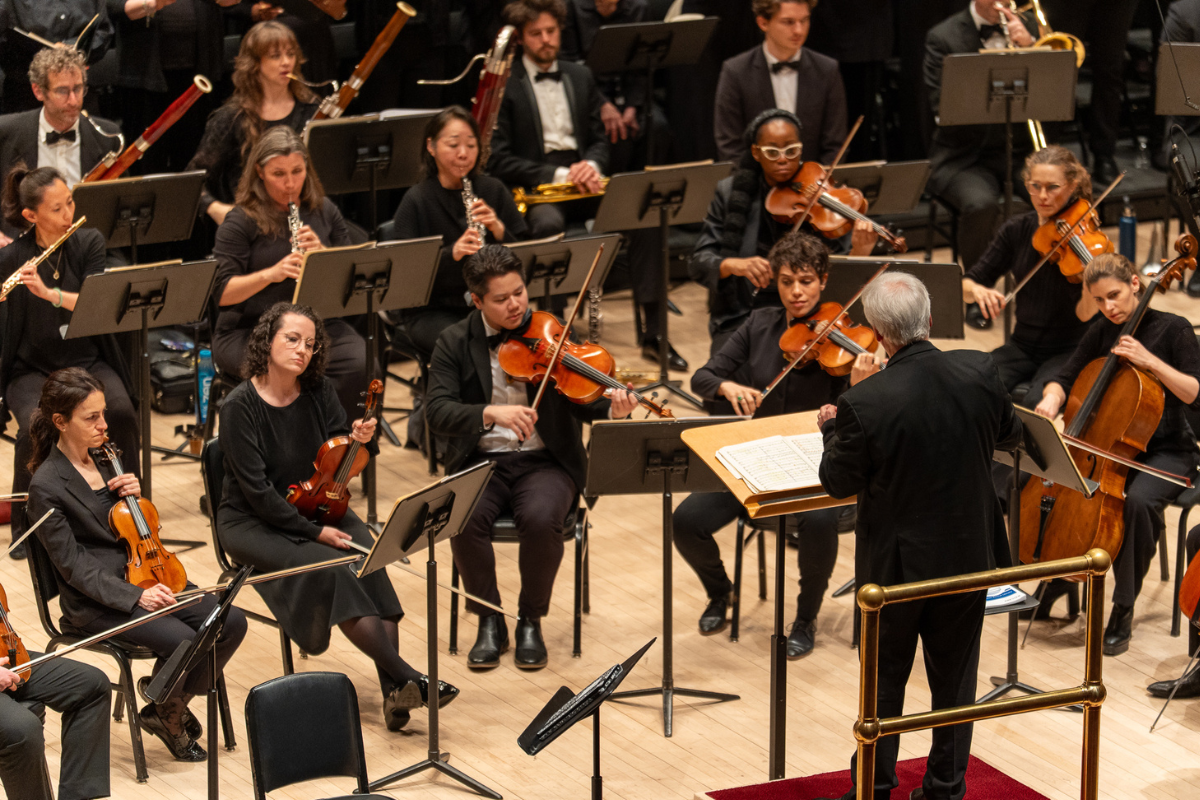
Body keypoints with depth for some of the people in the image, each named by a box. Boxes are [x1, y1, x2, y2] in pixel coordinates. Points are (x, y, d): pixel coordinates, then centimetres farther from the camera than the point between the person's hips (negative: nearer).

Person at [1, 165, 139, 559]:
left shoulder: (89, 243, -2)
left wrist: (48, 292, -32)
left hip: (87, 360, 2)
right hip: (32, 368, -1)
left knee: (121, 412, -28)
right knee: (34, 426, -31)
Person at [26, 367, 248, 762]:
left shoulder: (104, 461, 10)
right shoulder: (46, 487, -13)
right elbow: (73, 565, -16)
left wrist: (134, 496, -2)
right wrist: (134, 596, -26)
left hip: (143, 579, 7)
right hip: (96, 602, -7)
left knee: (231, 621, -12)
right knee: (181, 638, -28)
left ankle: (175, 701, 8)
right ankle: (165, 716, 1)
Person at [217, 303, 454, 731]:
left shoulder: (318, 391, 0)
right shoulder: (240, 406, -14)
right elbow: (257, 490, -17)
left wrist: (359, 440, -20)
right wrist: (314, 532, -21)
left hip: (314, 506, 4)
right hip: (252, 523, -4)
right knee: (329, 567, -31)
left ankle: (394, 695, -33)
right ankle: (406, 678, -30)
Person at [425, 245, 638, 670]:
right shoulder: (455, 343, 2)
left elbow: (582, 403, -2)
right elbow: (438, 412, -11)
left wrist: (612, 409, -25)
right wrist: (492, 414, -29)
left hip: (544, 461, 0)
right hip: (480, 462, 1)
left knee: (541, 520, -32)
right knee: (465, 519, -31)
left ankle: (530, 622, -7)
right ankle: (490, 623, -7)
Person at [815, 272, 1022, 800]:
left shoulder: (863, 404, -25)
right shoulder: (979, 372, -14)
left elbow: (838, 483, -10)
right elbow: (1010, 436, 5)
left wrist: (832, 429, 8)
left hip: (897, 564, -3)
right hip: (969, 555, 3)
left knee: (885, 679, 15)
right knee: (954, 676, 18)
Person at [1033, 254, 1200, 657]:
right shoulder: (1101, 333, 6)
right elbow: (1065, 378, 3)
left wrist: (1150, 360, -24)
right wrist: (1051, 400, -20)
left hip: (1166, 452, -5)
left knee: (1139, 500, -37)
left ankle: (1123, 612, -24)